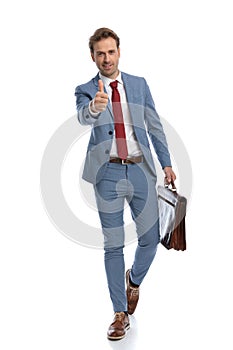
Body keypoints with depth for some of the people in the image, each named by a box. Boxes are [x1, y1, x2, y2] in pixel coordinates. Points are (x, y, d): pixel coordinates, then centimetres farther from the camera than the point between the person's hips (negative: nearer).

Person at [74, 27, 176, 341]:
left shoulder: (139, 84, 9)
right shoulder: (86, 90, 1)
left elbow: (154, 125, 12)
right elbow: (83, 117, -21)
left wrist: (166, 162, 6)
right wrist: (94, 106, -44)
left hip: (140, 168, 2)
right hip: (108, 173, -2)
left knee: (151, 237, 5)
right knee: (113, 245, 3)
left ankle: (134, 279, 38)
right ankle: (120, 314, 14)